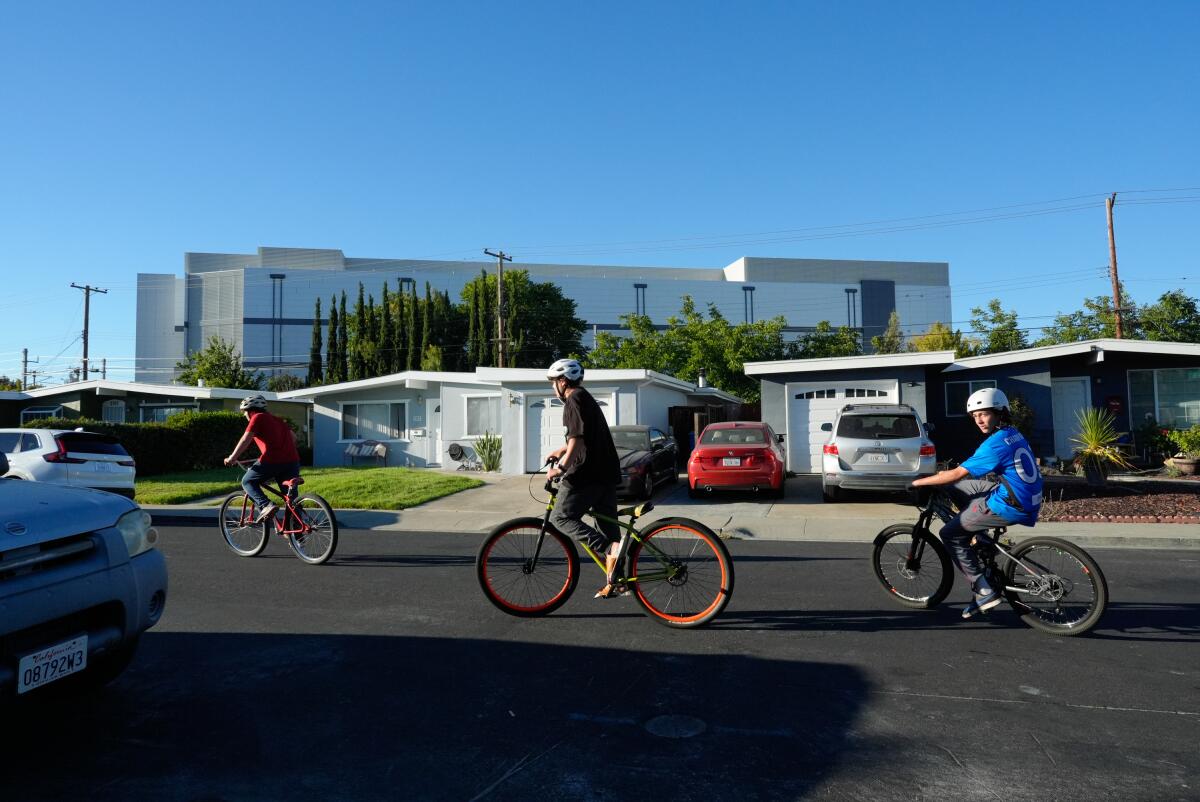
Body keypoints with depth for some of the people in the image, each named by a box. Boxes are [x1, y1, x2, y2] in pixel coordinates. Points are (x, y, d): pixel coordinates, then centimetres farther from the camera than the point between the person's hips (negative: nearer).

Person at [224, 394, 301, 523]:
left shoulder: (257, 418, 6)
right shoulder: (278, 420, 26)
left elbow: (245, 440, -3)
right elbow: (293, 437, 24)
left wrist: (232, 458, 3)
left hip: (272, 460, -6)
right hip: (293, 462, 6)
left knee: (247, 482, 15)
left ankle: (265, 505, -9)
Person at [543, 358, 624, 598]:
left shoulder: (574, 399, -8)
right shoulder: (586, 398, 23)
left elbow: (578, 438, -20)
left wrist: (561, 467, -19)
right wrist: (561, 451, 47)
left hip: (587, 473, -10)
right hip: (606, 472, 10)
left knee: (560, 518, -5)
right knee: (608, 526, 11)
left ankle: (612, 550, -20)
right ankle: (615, 582, 13)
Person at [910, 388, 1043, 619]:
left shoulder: (996, 443, -17)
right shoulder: (1013, 435, 12)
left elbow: (957, 474, -17)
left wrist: (919, 482, -7)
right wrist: (949, 473, 24)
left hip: (1012, 506, -9)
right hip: (1026, 499, 9)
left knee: (951, 534, 0)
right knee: (957, 488, 15)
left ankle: (984, 591, 0)